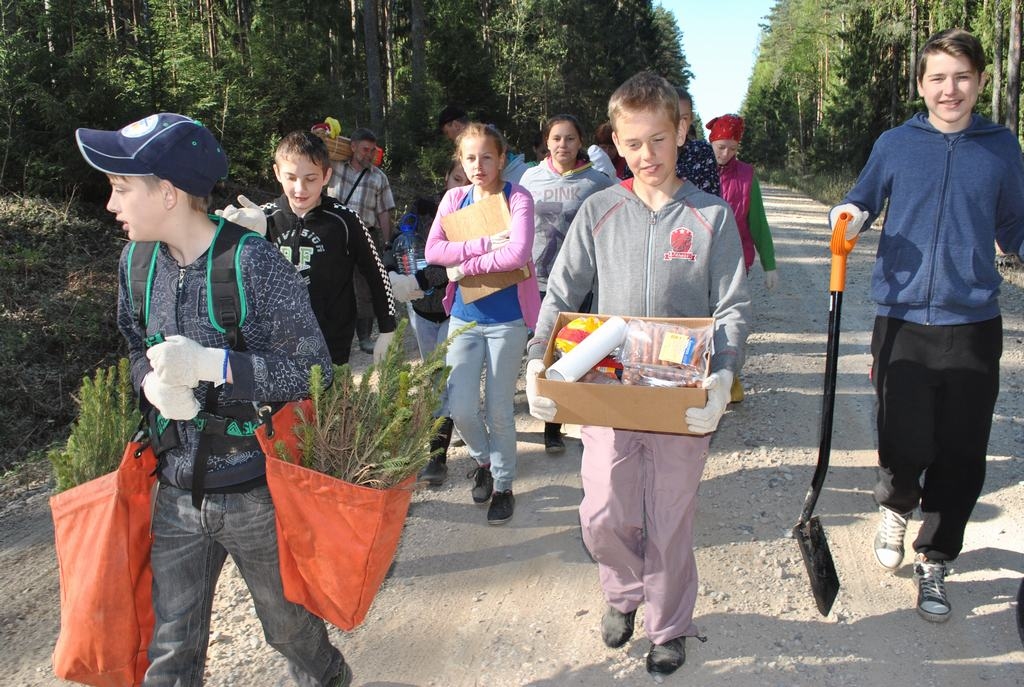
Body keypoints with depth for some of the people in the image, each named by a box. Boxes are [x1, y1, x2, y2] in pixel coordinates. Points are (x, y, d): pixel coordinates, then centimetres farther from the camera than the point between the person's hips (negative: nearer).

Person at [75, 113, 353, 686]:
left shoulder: (254, 263, -19)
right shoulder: (137, 261, 0)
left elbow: (313, 371, -16)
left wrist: (214, 364, -27)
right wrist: (152, 382, -11)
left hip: (257, 493, -4)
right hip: (176, 493, 5)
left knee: (290, 625, 19)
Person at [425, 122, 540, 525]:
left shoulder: (517, 198, -8)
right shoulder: (454, 199, 4)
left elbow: (517, 254, -24)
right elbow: (433, 250, -10)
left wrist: (465, 265, -17)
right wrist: (486, 244, -19)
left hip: (507, 317, -3)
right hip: (464, 315, 3)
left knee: (499, 409, 5)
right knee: (460, 408, 0)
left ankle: (503, 485, 26)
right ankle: (483, 461, 32)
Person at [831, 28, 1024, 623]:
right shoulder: (895, 145, 5)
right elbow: (860, 203, 14)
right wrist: (848, 216, -3)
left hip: (973, 326, 1)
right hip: (903, 321, -1)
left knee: (960, 457, 5)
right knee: (905, 447, -2)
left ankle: (933, 563, 25)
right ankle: (896, 509, 34)